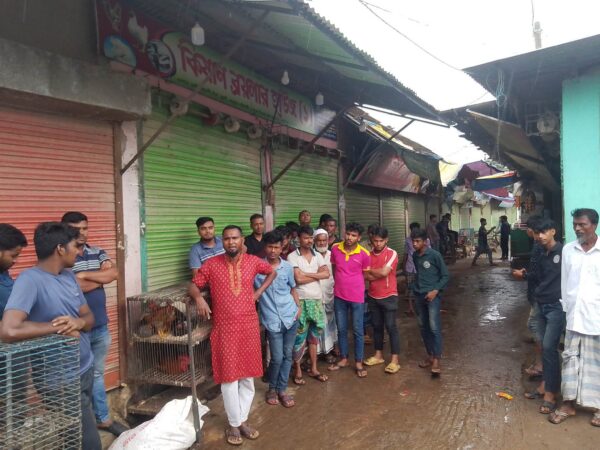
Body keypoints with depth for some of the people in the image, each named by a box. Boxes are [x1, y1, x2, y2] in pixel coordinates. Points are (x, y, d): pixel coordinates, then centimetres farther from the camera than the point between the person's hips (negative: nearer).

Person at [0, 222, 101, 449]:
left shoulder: (69, 275, 4)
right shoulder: (30, 280, -21)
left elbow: (89, 317, 7)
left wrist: (79, 322, -17)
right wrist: (59, 327, -22)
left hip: (86, 369, 8)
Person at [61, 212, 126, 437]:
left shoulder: (97, 253, 6)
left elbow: (114, 273, -9)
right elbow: (73, 287, -23)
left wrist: (85, 275, -17)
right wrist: (101, 276, -11)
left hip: (100, 327, 5)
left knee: (97, 374, 19)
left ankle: (103, 418, 31)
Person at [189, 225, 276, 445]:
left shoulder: (253, 261, 0)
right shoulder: (211, 264, -5)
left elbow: (272, 272, 18)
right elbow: (193, 285, 2)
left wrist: (259, 292, 6)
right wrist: (199, 298, -19)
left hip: (249, 325, 2)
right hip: (224, 327, -2)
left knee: (248, 376, 11)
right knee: (229, 377, 4)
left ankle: (243, 419, 28)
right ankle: (234, 424, 21)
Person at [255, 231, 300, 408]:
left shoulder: (287, 267, 3)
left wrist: (298, 307, 5)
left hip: (291, 317, 3)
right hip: (272, 320, -3)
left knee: (287, 355, 10)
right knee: (277, 358, 0)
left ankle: (282, 389, 26)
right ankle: (272, 388, 26)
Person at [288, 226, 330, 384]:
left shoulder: (318, 256, 8)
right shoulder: (292, 256, -7)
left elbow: (327, 274, -6)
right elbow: (298, 279, -17)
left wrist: (307, 274, -14)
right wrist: (317, 275, -6)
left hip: (317, 300, 5)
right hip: (300, 301, -5)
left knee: (314, 335, 13)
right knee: (300, 336, 1)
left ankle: (313, 369, 24)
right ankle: (297, 370, 15)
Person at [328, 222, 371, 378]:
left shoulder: (364, 254, -12)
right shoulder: (335, 249, -4)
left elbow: (366, 275, 3)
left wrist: (354, 285, 8)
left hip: (357, 297, -2)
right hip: (339, 296, 3)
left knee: (358, 330, 7)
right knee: (341, 329, 14)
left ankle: (358, 362, 20)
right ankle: (343, 359, 29)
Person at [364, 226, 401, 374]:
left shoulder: (392, 254, -12)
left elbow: (384, 272, -23)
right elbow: (365, 276, -4)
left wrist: (370, 270, -8)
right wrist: (379, 273, -17)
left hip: (389, 296, -5)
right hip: (373, 297, 5)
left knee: (391, 327, -1)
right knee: (376, 326, 14)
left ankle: (395, 360, 6)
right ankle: (378, 355, 27)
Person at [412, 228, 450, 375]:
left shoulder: (435, 255, -11)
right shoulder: (415, 256, 6)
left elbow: (445, 276, -7)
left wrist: (435, 291, -16)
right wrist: (416, 288, 13)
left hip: (433, 295, -6)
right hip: (419, 296, 6)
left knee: (434, 327, -11)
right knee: (423, 327, 10)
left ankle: (436, 360, -6)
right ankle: (430, 355, 22)